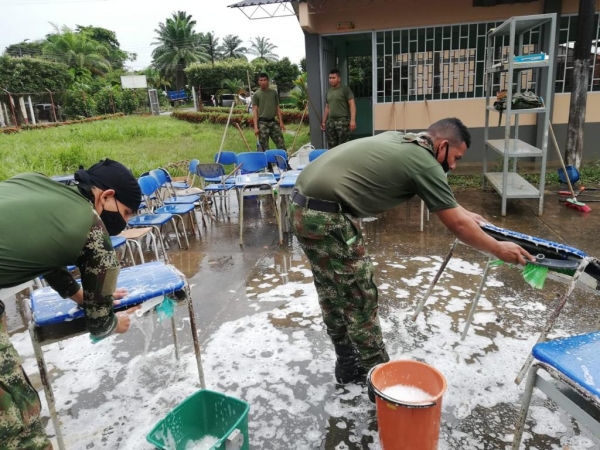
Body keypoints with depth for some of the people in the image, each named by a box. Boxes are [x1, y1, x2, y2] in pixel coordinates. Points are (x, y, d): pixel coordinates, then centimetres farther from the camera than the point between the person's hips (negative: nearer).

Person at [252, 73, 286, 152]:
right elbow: (254, 111, -4)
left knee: (281, 144, -1)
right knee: (264, 148, -1)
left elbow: (277, 108, 13)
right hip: (262, 123, -3)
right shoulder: (256, 94, 1)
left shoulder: (274, 92, 10)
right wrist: (255, 126, -13)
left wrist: (281, 122, 4)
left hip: (273, 121, 3)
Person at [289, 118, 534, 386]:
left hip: (302, 206, 10)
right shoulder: (425, 163, -8)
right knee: (359, 298, 4)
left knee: (332, 294, 19)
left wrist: (461, 211, 37)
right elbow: (457, 226, -2)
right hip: (327, 217, -10)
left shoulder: (398, 140, 18)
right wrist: (499, 249, 11)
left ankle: (348, 366, 35)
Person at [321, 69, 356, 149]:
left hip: (342, 121, -6)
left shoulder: (345, 89, -1)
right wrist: (324, 121, 20)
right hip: (330, 122, 6)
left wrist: (352, 120, -18)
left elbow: (352, 104, -8)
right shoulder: (328, 92, 18)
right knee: (331, 146, 6)